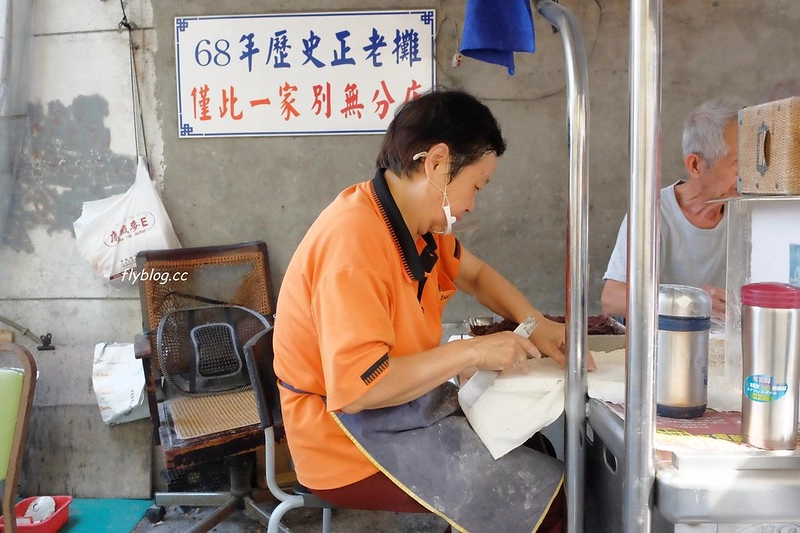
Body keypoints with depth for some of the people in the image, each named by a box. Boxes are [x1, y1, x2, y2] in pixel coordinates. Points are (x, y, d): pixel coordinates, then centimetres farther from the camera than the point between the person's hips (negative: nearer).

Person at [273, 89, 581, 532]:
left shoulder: (418, 218, -2)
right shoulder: (354, 241, -29)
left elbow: (474, 274, 16)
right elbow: (358, 388, -34)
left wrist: (535, 324, -1)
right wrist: (471, 352, -26)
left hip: (400, 410, 9)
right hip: (349, 446, -8)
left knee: (534, 451, 13)